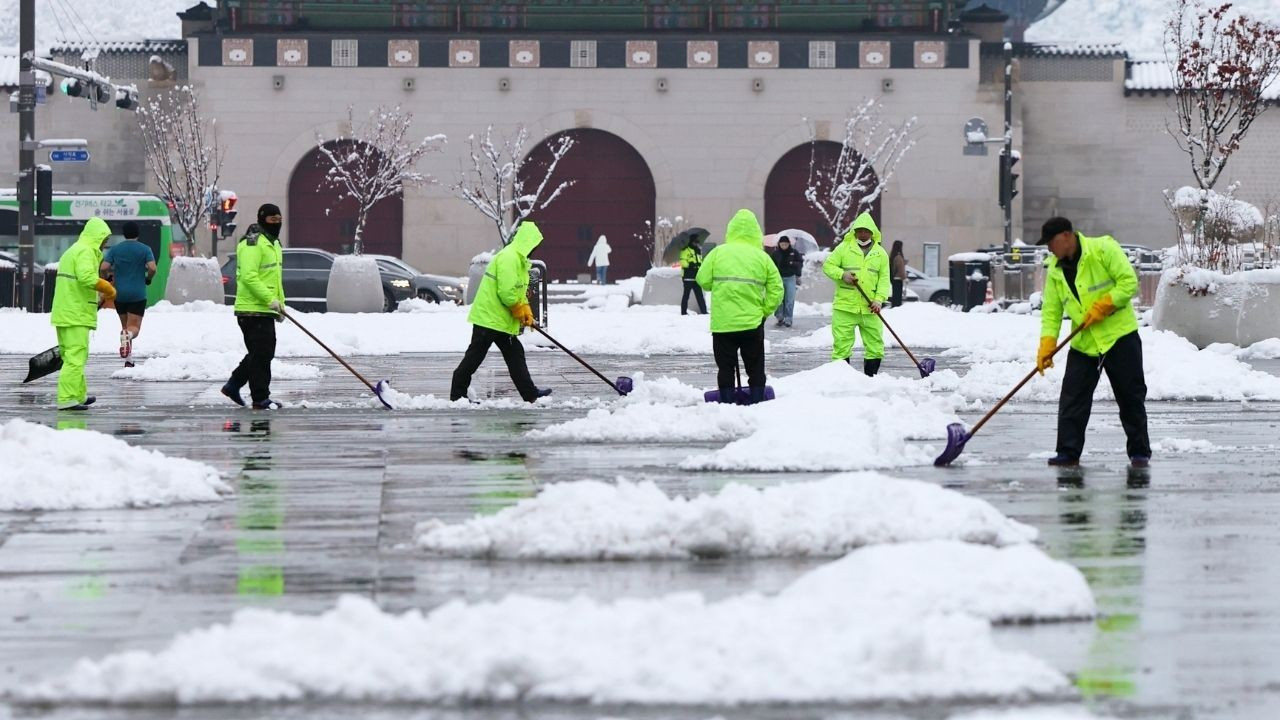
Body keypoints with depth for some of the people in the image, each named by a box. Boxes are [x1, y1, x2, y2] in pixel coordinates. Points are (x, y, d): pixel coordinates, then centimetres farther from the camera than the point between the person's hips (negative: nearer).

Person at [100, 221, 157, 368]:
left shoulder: (115, 250, 3)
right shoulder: (145, 250, -2)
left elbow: (104, 268, -7)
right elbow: (152, 268, -13)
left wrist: (107, 278, 13)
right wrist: (148, 279, 8)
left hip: (119, 294, 2)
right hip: (138, 294, -2)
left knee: (125, 326, 17)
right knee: (134, 328, -4)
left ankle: (128, 360, 14)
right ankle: (127, 335, -42)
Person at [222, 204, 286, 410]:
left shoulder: (274, 245, 19)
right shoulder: (253, 244, -14)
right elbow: (248, 276, -23)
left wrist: (280, 304, 19)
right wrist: (270, 299, -24)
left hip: (265, 310, 10)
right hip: (253, 310, -10)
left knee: (262, 353, 15)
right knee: (261, 354, -7)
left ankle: (233, 385, 26)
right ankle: (260, 398, -2)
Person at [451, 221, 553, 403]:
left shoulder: (519, 259, 16)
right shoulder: (508, 258, -20)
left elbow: (520, 291, 20)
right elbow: (506, 292, -26)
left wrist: (526, 312, 6)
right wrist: (519, 311, -11)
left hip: (501, 320, 11)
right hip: (489, 318, -11)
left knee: (515, 354, 11)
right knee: (475, 355, -5)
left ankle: (530, 394, 15)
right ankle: (457, 393, -1)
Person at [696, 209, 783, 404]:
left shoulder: (718, 253, -4)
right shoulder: (762, 257, 0)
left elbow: (703, 280, -2)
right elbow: (776, 290, -2)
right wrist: (764, 311, 9)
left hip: (722, 322, -1)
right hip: (752, 323, 1)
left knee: (725, 368, 8)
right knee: (755, 369, 12)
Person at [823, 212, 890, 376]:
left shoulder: (880, 253, 9)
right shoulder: (844, 248, 2)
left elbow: (884, 279, 6)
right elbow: (828, 266, 4)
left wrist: (879, 299, -8)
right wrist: (842, 274, -15)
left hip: (869, 309, 3)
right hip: (845, 307, -2)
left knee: (875, 347, 4)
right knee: (842, 345, -3)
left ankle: (870, 379, 15)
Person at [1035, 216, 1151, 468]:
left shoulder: (1103, 249, -11)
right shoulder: (1055, 270, 6)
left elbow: (1129, 281, -14)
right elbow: (1051, 312, 5)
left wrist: (1102, 306, -19)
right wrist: (1047, 345, -8)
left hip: (1119, 336, -5)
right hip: (1083, 343, 5)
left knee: (1131, 398, 2)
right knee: (1072, 399, -2)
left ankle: (1139, 452, 11)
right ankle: (1068, 452, 3)